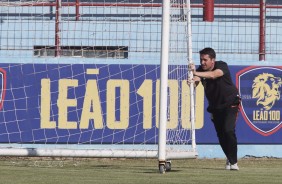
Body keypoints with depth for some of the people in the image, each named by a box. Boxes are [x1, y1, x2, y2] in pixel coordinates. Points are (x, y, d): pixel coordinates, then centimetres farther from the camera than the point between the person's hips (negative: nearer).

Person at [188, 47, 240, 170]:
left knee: (228, 130, -21)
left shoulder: (222, 66, -20)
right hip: (215, 107, 5)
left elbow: (213, 75, -41)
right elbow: (195, 82, -25)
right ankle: (230, 159, 27)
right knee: (220, 135, 6)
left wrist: (196, 73, -55)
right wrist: (192, 81, -50)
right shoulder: (201, 70, -7)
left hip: (231, 104, -5)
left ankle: (233, 161, -15)